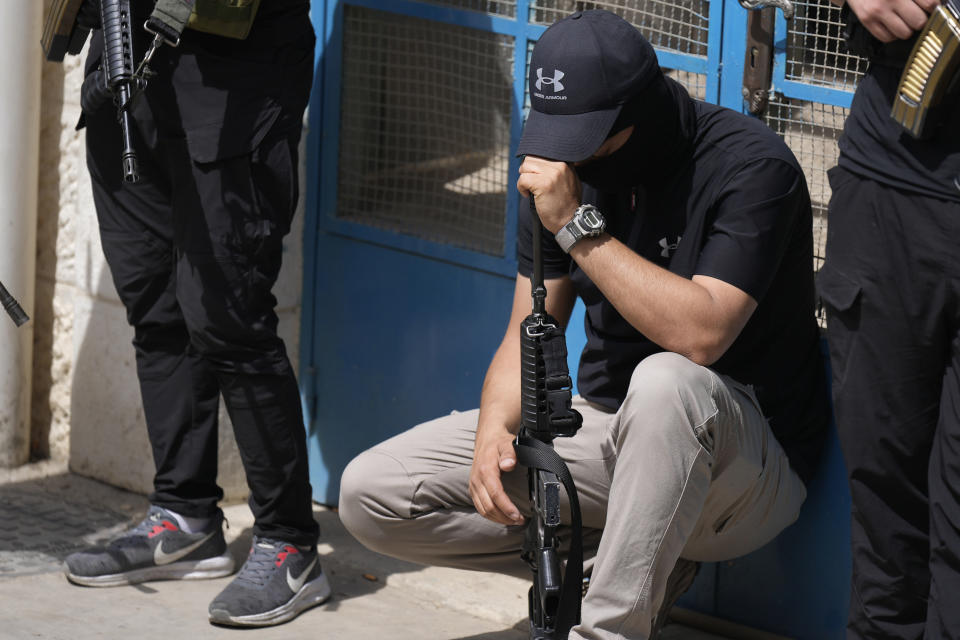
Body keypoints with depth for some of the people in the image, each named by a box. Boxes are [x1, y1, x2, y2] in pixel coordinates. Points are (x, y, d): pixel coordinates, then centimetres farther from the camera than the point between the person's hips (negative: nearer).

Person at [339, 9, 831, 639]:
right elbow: (530, 332, 8)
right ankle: (622, 564, -3)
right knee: (370, 493, -6)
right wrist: (496, 424, -13)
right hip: (605, 427, 7)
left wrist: (578, 226, -27)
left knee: (666, 383, -42)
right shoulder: (567, 165, 4)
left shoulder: (751, 166, -18)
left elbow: (699, 334, -30)